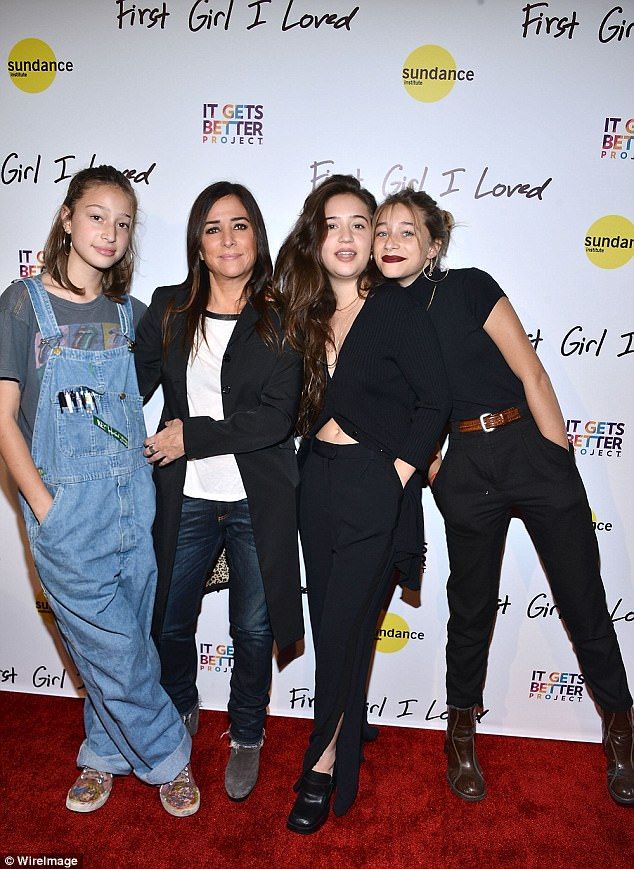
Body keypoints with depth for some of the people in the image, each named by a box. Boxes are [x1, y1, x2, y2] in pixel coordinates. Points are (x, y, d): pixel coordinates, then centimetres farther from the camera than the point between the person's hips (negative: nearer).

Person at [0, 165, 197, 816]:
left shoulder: (130, 312, 7)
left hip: (133, 501, 4)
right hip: (66, 510, -3)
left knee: (122, 647, 14)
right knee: (114, 650, 2)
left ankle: (104, 751, 38)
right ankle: (169, 757, 25)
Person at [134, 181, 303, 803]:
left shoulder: (280, 318, -4)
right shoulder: (169, 310, 3)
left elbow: (276, 417, -13)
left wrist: (192, 435, -14)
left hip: (258, 501, -2)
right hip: (185, 499, 2)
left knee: (254, 629, 12)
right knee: (169, 622, 15)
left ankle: (246, 737, 39)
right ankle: (181, 714, 47)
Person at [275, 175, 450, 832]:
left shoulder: (398, 312, -6)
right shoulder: (308, 315, 10)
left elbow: (434, 402, -9)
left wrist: (399, 471, -14)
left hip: (376, 488, -5)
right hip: (317, 481, 6)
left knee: (343, 630, -1)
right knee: (328, 626, 13)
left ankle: (322, 767, 21)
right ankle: (345, 759, 33)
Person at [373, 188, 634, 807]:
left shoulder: (470, 287, -3)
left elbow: (531, 373, -4)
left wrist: (561, 465, -5)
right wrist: (430, 467, 3)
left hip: (531, 446, -2)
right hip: (464, 467, 2)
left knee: (582, 597, 6)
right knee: (472, 603, 12)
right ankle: (462, 724, 35)